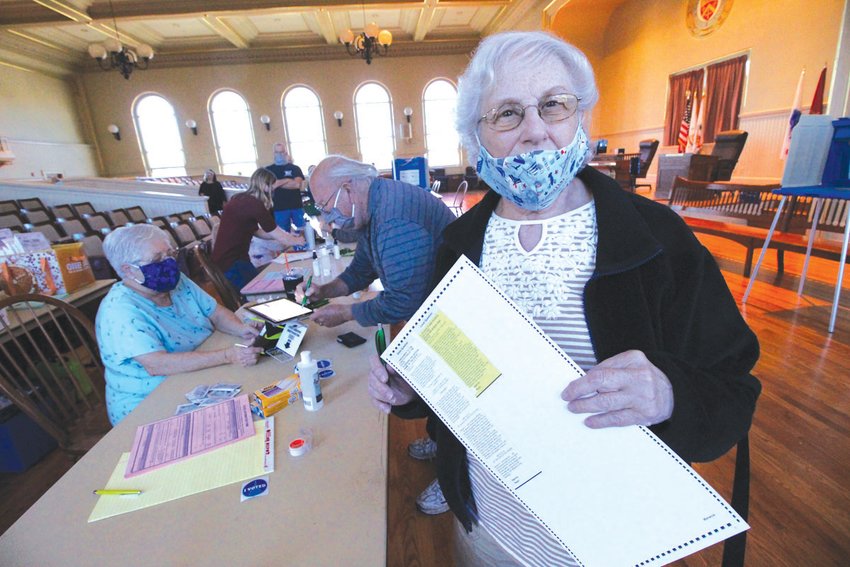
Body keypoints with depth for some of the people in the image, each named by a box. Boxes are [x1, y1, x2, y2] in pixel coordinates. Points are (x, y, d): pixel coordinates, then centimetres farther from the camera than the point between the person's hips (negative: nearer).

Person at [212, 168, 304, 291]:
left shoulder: (241, 200, 10)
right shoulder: (254, 204, -19)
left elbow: (256, 231, 18)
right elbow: (280, 238, -13)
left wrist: (286, 236, 16)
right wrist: (297, 241, 6)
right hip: (231, 264, -9)